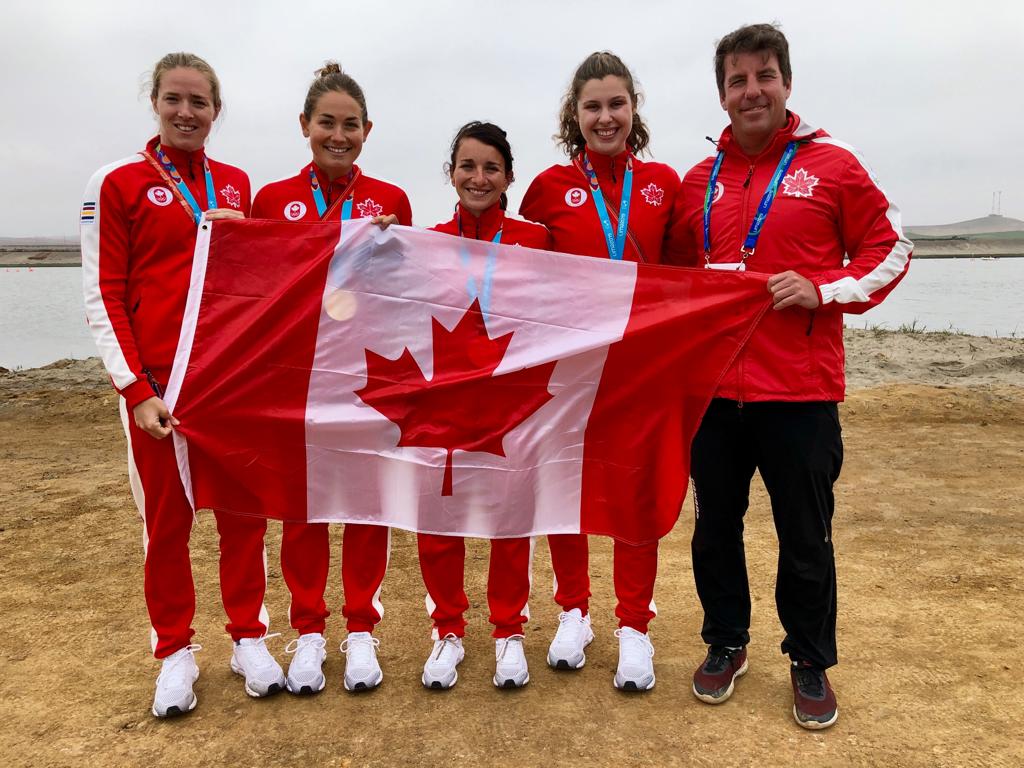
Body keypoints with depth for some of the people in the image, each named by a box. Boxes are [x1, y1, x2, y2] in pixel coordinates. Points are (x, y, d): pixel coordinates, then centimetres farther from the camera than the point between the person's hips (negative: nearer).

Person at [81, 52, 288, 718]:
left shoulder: (237, 183, 12)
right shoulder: (119, 182, 1)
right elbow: (103, 295, -4)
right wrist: (135, 389, -11)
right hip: (159, 380, -3)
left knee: (244, 508, 7)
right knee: (167, 518, 6)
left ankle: (249, 638, 23)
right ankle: (175, 653, 23)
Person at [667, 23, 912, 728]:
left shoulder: (832, 164, 1)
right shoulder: (700, 181, 10)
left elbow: (890, 248, 3)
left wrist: (825, 290, -11)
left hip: (800, 390, -3)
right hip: (714, 386, 4)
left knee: (806, 537, 8)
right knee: (715, 526, 13)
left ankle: (811, 662, 28)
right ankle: (726, 644, 33)